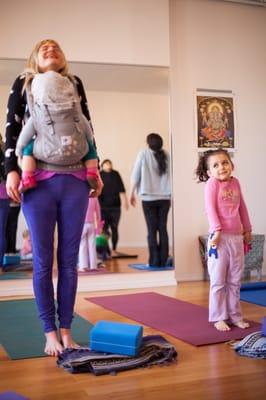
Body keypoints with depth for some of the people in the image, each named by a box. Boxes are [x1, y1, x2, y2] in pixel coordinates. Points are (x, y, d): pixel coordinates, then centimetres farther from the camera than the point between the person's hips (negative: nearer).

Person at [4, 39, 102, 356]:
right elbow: (12, 129, 6)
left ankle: (66, 331, 12)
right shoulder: (23, 83, 13)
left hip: (75, 181, 2)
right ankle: (50, 333, 10)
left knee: (69, 260, 4)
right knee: (43, 261, 0)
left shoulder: (75, 84, 19)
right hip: (38, 181, -2)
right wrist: (11, 170, -7)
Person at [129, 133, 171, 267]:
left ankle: (154, 261, 0)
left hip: (149, 198, -2)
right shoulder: (166, 155, 1)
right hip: (165, 197, 2)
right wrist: (171, 194, 16)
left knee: (152, 230, 1)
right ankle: (163, 260, 6)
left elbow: (135, 175, -2)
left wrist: (132, 193, 9)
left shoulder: (143, 154, -4)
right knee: (163, 228, 6)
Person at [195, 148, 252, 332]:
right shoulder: (212, 183, -6)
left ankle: (235, 315, 25)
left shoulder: (235, 182, 11)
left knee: (235, 281, 13)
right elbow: (210, 208, -15)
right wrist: (217, 230, -23)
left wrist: (247, 229, 21)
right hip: (221, 237, -6)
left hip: (237, 237, 6)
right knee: (218, 281, 2)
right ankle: (219, 318, 12)